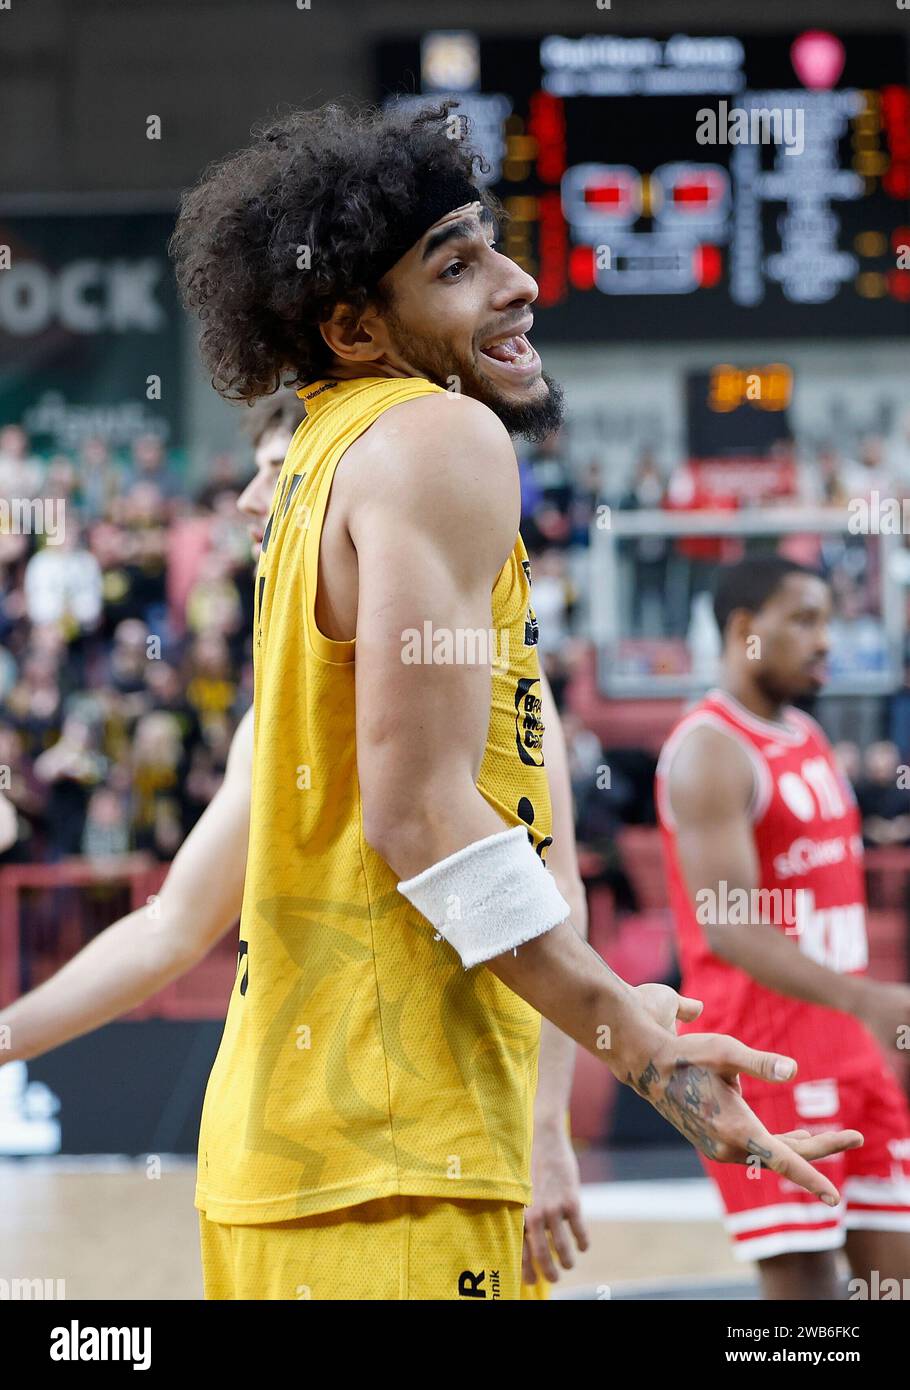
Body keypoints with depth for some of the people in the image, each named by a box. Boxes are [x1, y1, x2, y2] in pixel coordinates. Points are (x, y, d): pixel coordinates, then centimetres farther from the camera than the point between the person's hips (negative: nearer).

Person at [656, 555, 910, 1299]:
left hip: (849, 1050, 8)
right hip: (765, 1054, -8)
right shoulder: (711, 750, -13)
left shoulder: (809, 738, 15)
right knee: (805, 1281, -9)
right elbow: (729, 928, -24)